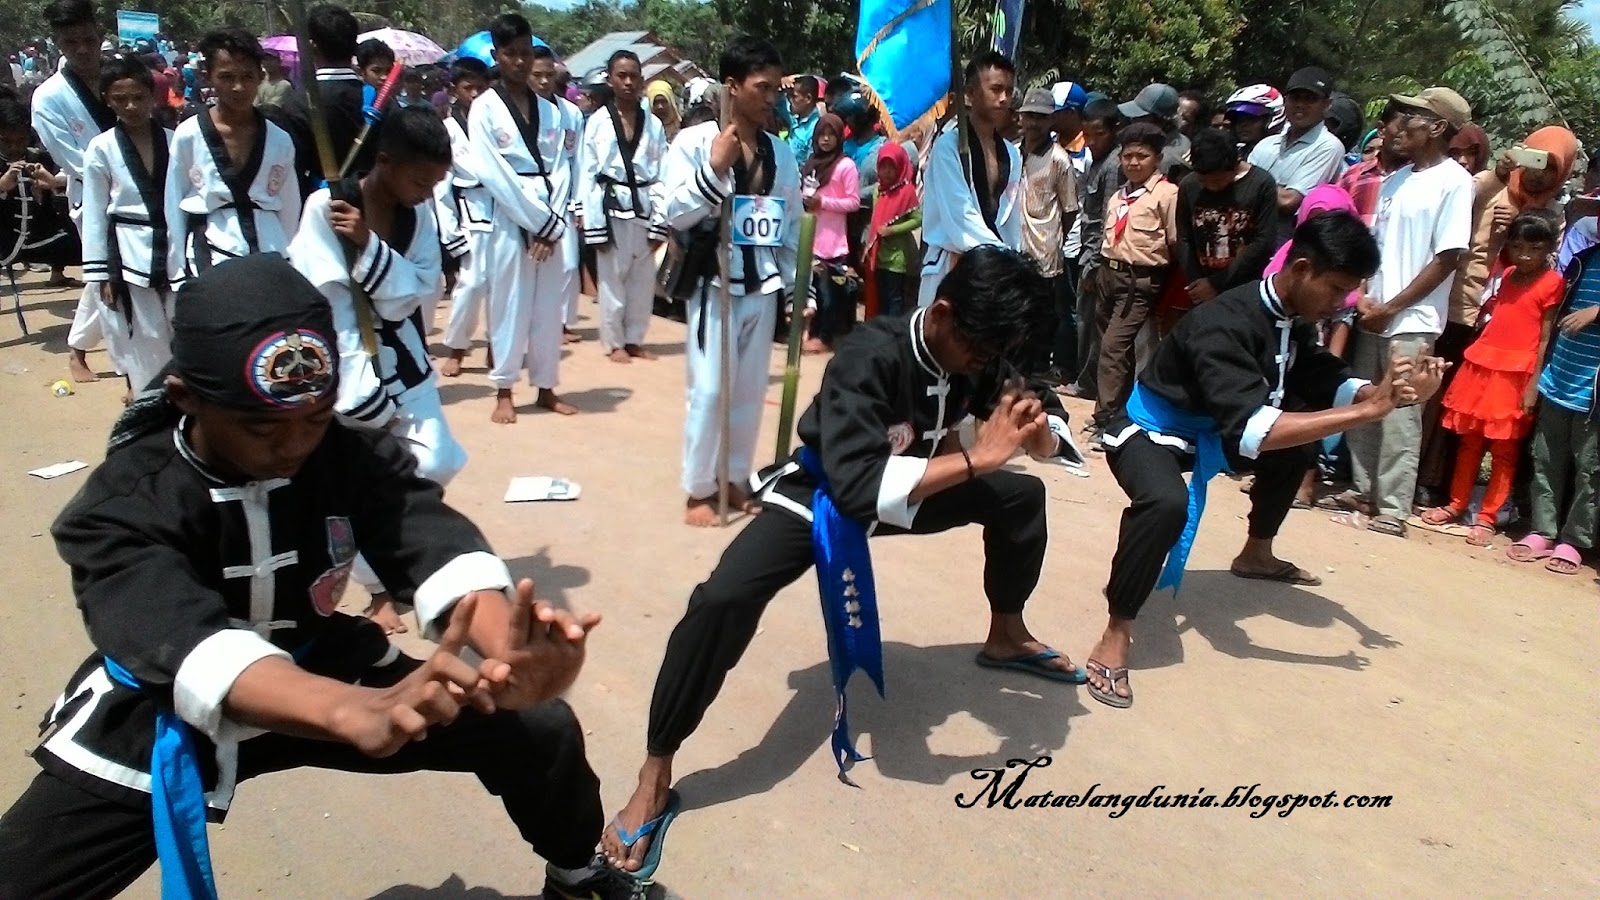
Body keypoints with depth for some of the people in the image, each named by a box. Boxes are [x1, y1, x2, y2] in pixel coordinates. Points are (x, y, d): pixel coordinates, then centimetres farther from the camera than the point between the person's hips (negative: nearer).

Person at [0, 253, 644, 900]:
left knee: (542, 731, -8)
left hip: (321, 670, 2)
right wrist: (354, 709, -65)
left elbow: (438, 548, -36)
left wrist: (507, 646, -59)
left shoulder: (354, 455, -19)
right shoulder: (122, 506, -27)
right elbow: (186, 644, -45)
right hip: (166, 717, -2)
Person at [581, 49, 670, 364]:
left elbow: (661, 176, 5)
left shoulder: (654, 124, 6)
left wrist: (660, 223, -1)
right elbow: (588, 175, -4)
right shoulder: (598, 121, -2)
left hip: (643, 208, 3)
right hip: (611, 207, -3)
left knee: (643, 280, 9)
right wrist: (593, 223, -9)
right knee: (611, 278, 4)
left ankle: (635, 339, 23)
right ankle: (614, 342, 16)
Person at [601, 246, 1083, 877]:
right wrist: (976, 457, -43)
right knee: (723, 599, -31)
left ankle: (1005, 637, 30)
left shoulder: (981, 352, -13)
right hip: (823, 493, -7)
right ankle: (655, 780, -14)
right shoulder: (869, 357, -34)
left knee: (1023, 496, 3)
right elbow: (859, 485, -47)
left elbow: (1055, 439, -3)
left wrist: (1036, 428, -28)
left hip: (911, 485, 7)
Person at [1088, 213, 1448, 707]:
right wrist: (1368, 410, -41)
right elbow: (1249, 429, -43)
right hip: (1150, 431, -9)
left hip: (1208, 430, 9)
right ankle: (1115, 635, -24)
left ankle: (1256, 553, 35)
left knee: (1301, 443, 14)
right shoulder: (1224, 324, -32)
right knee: (1167, 503, -38)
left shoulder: (1293, 318, -5)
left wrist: (1392, 392, -21)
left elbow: (1328, 383, 0)